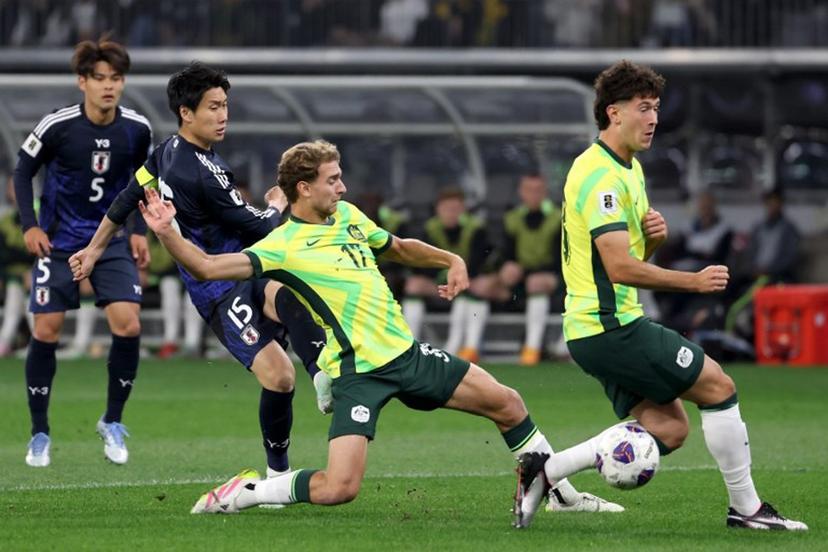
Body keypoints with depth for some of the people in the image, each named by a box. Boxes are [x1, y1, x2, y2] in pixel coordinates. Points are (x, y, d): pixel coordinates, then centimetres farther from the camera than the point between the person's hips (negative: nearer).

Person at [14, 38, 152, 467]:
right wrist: (29, 225, -8)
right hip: (59, 240, -2)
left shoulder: (137, 129, -7)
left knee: (128, 325, -13)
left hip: (112, 238, 2)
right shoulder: (56, 126, -15)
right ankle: (39, 434, 10)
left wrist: (140, 230, 6)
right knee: (46, 331, -5)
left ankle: (113, 422, 6)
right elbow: (23, 171, -1)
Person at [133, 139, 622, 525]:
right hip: (358, 372, -7)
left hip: (406, 352, 7)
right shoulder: (283, 246, -13)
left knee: (508, 404, 11)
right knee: (339, 488, -20)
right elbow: (208, 267, -22)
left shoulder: (348, 215, 9)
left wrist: (450, 260, 13)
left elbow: (400, 248, 28)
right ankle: (243, 493, 1)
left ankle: (562, 493, 29)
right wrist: (168, 234, -36)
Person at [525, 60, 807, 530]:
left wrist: (654, 234, 1)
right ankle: (746, 507, 3)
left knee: (669, 429, 5)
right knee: (718, 385, -5)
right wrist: (694, 281, -18)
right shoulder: (602, 177, -17)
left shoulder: (628, 169, 17)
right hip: (611, 328, -10)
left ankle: (545, 471, 5)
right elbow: (621, 268, -24)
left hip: (594, 329, 10)